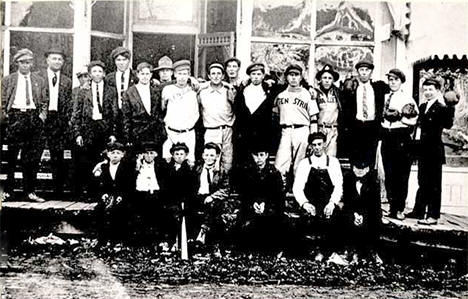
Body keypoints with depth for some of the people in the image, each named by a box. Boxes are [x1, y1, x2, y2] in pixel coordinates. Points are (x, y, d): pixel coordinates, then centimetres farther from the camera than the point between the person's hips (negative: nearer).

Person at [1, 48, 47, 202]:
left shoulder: (39, 81, 14)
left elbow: (44, 102, 16)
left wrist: (42, 115, 2)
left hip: (33, 118, 2)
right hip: (15, 116, -2)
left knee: (33, 157, 1)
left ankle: (30, 191, 8)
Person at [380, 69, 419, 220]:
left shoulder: (408, 99, 3)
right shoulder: (384, 98, 16)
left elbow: (413, 120, -7)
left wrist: (398, 116, -12)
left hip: (402, 137, -4)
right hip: (386, 137, 4)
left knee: (402, 175, -1)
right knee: (388, 174, 6)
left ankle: (400, 209, 5)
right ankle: (392, 206, 15)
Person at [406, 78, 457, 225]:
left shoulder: (442, 107, -9)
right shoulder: (422, 107, 14)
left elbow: (447, 125, -24)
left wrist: (445, 106, -28)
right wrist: (416, 143, 7)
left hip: (434, 149, -7)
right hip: (423, 149, 7)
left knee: (434, 183, 0)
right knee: (422, 181, 16)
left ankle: (433, 215, 5)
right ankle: (419, 211, 26)